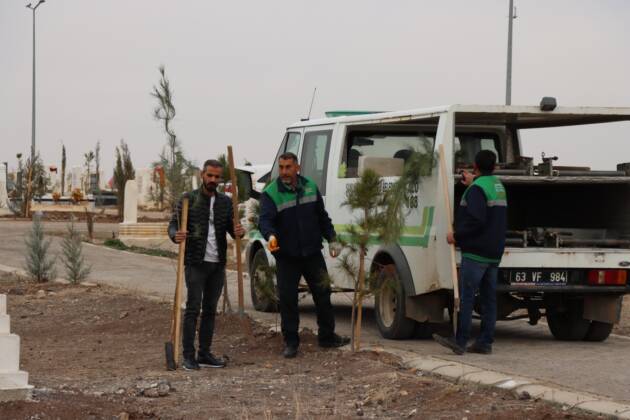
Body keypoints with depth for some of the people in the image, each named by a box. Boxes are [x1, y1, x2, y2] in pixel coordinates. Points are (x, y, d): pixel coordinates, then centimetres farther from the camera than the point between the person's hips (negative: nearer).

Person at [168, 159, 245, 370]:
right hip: (196, 263, -5)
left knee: (210, 309, 8)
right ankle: (188, 355, -6)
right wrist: (175, 235, -27)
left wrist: (238, 231, -12)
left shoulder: (225, 202, 11)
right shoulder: (188, 200, -1)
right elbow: (173, 224, -4)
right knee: (193, 308, -8)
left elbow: (231, 227, 12)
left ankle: (205, 354, 14)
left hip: (217, 264, 5)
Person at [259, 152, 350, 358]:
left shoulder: (310, 187, 5)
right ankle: (291, 342, 10)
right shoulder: (271, 193, -9)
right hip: (286, 256, -3)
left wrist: (331, 239, 11)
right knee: (287, 299, -2)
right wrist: (270, 235, -42)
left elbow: (322, 216, 14)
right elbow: (265, 219, -22)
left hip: (312, 253, 4)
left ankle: (327, 336, 24)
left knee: (323, 294, 8)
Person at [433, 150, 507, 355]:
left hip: (476, 252, -9)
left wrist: (456, 236, -11)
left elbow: (476, 220, -22)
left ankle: (460, 342, -8)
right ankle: (485, 342, 9)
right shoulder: (498, 186, 15)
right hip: (494, 253, 9)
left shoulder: (477, 188, -12)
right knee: (488, 298, 8)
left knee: (465, 297, -7)